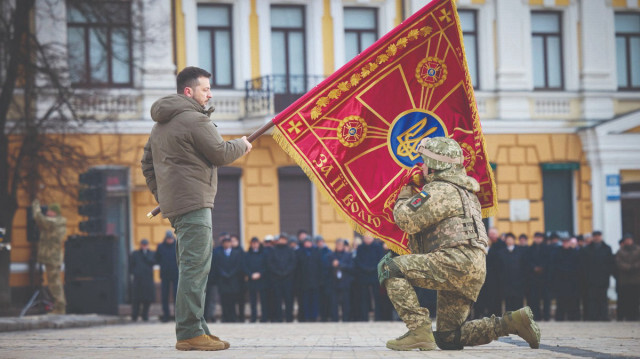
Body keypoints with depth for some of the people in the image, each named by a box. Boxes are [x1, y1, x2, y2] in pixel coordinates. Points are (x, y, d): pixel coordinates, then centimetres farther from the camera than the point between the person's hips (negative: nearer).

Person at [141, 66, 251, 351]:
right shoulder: (195, 120, -11)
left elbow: (147, 162, 24)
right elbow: (221, 154, -10)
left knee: (192, 267, 14)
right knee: (195, 267, -12)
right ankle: (190, 333, -16)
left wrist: (160, 194, 23)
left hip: (173, 204, 10)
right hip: (193, 202, -10)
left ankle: (194, 329, 16)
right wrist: (241, 145, 9)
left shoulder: (160, 124, 20)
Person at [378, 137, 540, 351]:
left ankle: (419, 330, -21)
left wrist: (404, 198, 8)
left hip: (456, 261, -10)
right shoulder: (461, 191, 29)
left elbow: (407, 221, -11)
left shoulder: (439, 190, -4)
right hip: (472, 271, 10)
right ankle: (513, 322, 8)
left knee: (389, 267, -12)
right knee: (447, 339, 14)